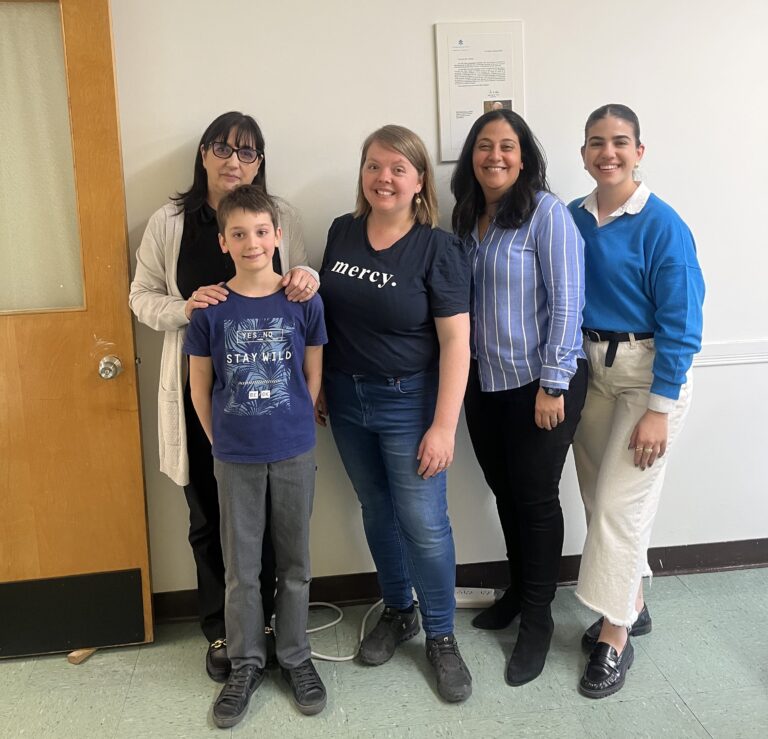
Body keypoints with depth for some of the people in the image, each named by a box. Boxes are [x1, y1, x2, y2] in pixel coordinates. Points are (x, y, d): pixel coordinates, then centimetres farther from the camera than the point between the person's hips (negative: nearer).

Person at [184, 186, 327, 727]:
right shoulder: (211, 309, -6)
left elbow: (313, 375, 2)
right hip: (234, 458, 0)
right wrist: (223, 441, 4)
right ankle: (247, 663, 29)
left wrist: (294, 428, 3)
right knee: (241, 566, 12)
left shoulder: (303, 302, -6)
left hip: (294, 453, 0)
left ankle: (296, 657, 31)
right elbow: (200, 387, 2)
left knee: (295, 562, 13)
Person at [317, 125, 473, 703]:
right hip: (347, 399, 5)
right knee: (377, 511, 17)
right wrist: (317, 387, 11)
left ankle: (442, 638, 20)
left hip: (409, 401, -4)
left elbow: (456, 340, -14)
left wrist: (444, 426, -18)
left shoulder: (439, 249, -12)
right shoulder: (342, 232, 2)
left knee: (424, 523, -1)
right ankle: (398, 612, 37)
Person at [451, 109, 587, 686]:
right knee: (504, 491, 17)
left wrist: (553, 385, -17)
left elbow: (566, 303, -14)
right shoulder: (466, 217, 7)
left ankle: (537, 619, 23)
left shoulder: (547, 212, -11)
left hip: (540, 381, -6)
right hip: (483, 382, 6)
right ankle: (519, 590, 39)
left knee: (535, 498, 5)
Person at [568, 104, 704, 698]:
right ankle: (632, 604, 33)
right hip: (587, 368, 6)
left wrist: (659, 410, -17)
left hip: (647, 373, -5)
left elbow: (680, 325, -14)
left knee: (619, 502, -4)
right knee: (599, 496, 12)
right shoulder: (573, 219, 2)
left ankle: (614, 636, 13)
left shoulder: (662, 225, -14)